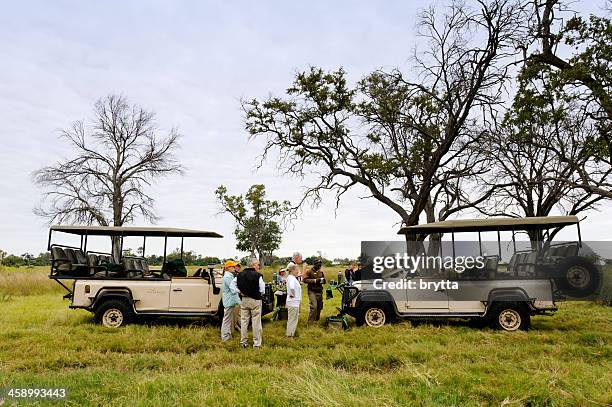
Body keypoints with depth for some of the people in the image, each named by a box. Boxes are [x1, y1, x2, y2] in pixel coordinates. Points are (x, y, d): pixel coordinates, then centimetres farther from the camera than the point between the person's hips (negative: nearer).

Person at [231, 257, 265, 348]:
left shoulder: (240, 275, 1)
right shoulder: (257, 275, -13)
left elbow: (233, 284, 2)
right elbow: (262, 290, -13)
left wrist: (239, 292, 2)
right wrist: (258, 294, 6)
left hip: (244, 300, 5)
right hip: (255, 300, -4)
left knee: (244, 321, 13)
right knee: (256, 322, 4)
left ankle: (243, 342, 20)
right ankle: (257, 343, 8)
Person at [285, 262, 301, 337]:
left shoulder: (292, 277, 11)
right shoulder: (291, 278, -21)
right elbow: (291, 287, -40)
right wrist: (292, 294, -25)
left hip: (295, 302, 10)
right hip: (293, 302, -10)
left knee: (295, 317, 20)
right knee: (292, 318, 1)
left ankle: (291, 333, 31)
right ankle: (290, 334, 11)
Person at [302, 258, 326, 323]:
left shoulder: (321, 272, 13)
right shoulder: (309, 271, -4)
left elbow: (324, 280, 24)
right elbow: (305, 280, -13)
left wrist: (323, 280, -2)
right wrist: (315, 280, -20)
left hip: (319, 292, 6)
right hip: (312, 291, -6)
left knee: (319, 306, 8)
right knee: (314, 306, -17)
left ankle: (317, 320, 26)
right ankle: (310, 322, -8)